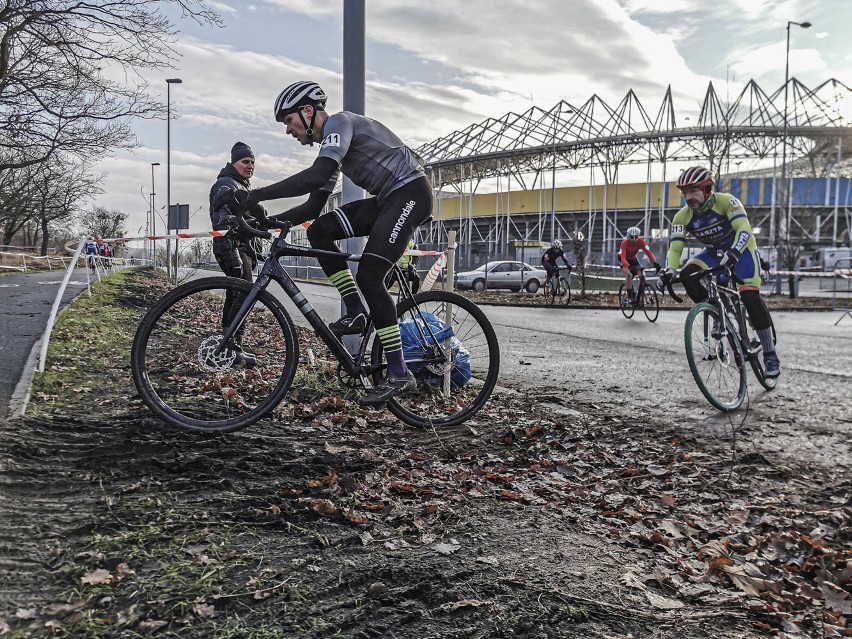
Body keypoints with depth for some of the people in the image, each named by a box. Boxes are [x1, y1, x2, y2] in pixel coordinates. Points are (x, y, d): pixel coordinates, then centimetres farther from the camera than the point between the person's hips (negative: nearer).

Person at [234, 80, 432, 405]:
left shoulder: (339, 122, -12)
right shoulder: (330, 144, 17)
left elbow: (317, 175, -30)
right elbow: (313, 206, 16)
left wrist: (259, 194, -29)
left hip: (410, 192, -9)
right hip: (387, 199, 9)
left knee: (368, 275, -19)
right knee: (319, 231, -2)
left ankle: (399, 374, -13)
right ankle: (355, 312, 1)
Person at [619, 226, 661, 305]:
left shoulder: (640, 241, -23)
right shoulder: (624, 243, -32)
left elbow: (648, 252, -30)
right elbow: (623, 258, -41)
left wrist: (655, 263, -46)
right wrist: (629, 267, -59)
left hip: (633, 259, 4)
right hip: (625, 261, -4)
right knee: (629, 274, -30)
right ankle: (629, 297, -24)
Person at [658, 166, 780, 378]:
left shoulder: (726, 201, -26)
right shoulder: (683, 217, -16)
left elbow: (744, 229, -37)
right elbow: (675, 248, -22)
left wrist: (733, 253, -55)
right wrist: (669, 270, -42)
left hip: (741, 250, -4)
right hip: (715, 253, 4)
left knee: (750, 298, -20)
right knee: (687, 275, -24)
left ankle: (770, 355, -7)